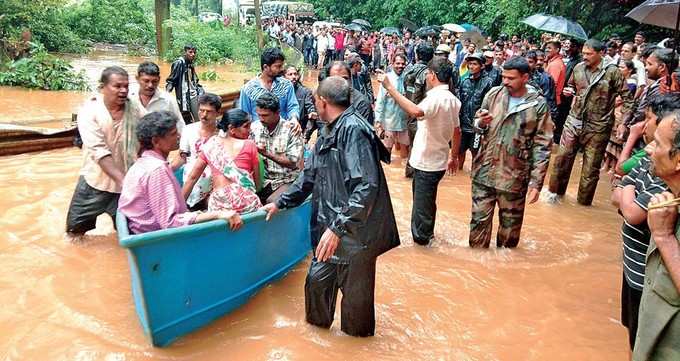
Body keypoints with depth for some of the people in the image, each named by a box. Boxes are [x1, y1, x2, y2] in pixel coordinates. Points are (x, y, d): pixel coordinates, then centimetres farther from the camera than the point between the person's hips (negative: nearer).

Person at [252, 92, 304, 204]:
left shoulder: (291, 130, -7)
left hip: (286, 181, -3)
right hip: (263, 180, 4)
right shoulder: (255, 128, 5)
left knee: (272, 202, -30)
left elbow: (292, 163, -12)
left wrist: (267, 154, -20)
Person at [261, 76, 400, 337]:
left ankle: (356, 335, 37)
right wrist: (280, 203, 24)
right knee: (318, 278, 18)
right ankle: (318, 323, 43)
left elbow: (366, 187, -28)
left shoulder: (353, 129, -20)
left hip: (355, 231, -8)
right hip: (331, 227, 8)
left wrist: (338, 228, -30)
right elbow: (310, 175, 22)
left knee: (355, 289, 11)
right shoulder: (329, 132, 10)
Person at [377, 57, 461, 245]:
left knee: (422, 203, 9)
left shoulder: (436, 97, -24)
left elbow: (416, 111, -46)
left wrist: (389, 87, -44)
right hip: (438, 160, 10)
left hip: (427, 163, -9)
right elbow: (457, 131, 14)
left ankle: (421, 237, 25)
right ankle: (426, 233, 42)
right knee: (427, 200, 26)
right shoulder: (452, 98, 7)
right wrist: (454, 156, 25)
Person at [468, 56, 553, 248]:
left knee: (510, 226, 13)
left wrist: (536, 182, -11)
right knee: (479, 221, 9)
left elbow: (542, 147, -7)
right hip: (483, 173, 2)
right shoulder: (493, 94, 2)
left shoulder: (538, 104, -7)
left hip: (514, 178, -2)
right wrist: (481, 123, -12)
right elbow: (478, 126, 13)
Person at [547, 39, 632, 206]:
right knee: (562, 157, 6)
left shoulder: (612, 72, -11)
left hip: (598, 127, -3)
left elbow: (626, 97, -7)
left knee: (591, 166, 7)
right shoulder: (578, 68, 2)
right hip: (574, 121, 4)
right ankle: (556, 190, 24)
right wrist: (569, 91, -1)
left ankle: (584, 200, 22)